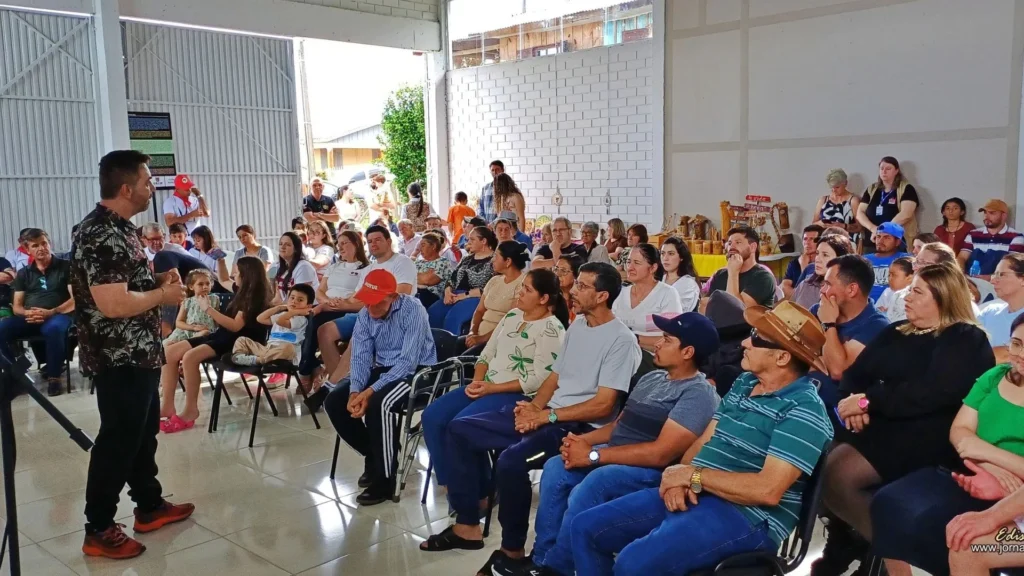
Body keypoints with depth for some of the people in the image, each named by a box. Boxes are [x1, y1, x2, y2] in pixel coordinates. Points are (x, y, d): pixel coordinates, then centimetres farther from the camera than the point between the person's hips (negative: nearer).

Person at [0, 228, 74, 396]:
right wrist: (27, 313, -12)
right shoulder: (23, 273, 18)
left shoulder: (66, 267, 5)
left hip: (58, 315, -4)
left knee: (53, 328, -40)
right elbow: (16, 306, 13)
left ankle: (54, 377, -23)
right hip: (29, 318, 4)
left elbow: (75, 299, -4)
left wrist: (51, 312, -19)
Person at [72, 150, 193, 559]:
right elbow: (113, 304, -29)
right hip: (118, 359, -10)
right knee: (118, 440, 1)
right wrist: (163, 295, -15)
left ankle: (150, 506, 34)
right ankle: (98, 530, 15)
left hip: (139, 354, 10)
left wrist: (157, 280, 5)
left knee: (144, 432, 19)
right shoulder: (100, 235, -22)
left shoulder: (120, 228, 11)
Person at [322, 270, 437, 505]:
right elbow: (361, 357, -4)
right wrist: (355, 391, -23)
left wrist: (371, 391, -32)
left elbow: (408, 362, -27)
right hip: (382, 369, 7)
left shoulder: (412, 310, -23)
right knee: (334, 401, -7)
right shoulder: (364, 315, -3)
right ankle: (373, 455, 11)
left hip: (415, 371, -7)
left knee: (378, 403, -34)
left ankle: (385, 479, -18)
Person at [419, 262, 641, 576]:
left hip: (580, 427, -9)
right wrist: (533, 407, -3)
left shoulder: (621, 340, -13)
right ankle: (467, 526, 8)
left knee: (511, 460, -34)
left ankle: (512, 550, -10)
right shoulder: (576, 326, 14)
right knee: (460, 430, 3)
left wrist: (546, 416, -17)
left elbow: (603, 405, -18)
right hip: (546, 415, 9)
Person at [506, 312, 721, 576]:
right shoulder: (651, 378, 15)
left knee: (590, 485, -31)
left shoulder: (698, 394, -14)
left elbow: (661, 453, -23)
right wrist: (584, 440, -2)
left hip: (652, 472, -9)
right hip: (616, 456, 9)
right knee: (555, 468, -10)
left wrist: (593, 455, -20)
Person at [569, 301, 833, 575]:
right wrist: (678, 478, -8)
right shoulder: (744, 382, 14)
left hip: (747, 516, -9)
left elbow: (767, 490, -22)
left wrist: (692, 475, -14)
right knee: (585, 528, 3)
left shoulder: (803, 409, -13)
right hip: (693, 495, 9)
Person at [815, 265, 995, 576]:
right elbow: (856, 371, 11)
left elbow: (929, 393, -19)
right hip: (879, 423, 7)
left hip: (923, 435, -7)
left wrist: (868, 400, -19)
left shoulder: (966, 341, -2)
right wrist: (853, 401, -11)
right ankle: (843, 546, 2)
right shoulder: (897, 332, 20)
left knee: (838, 474, -27)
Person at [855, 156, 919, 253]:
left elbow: (905, 214, -14)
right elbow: (860, 213, 7)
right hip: (870, 244, 4)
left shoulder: (906, 189, 0)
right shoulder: (871, 190, 14)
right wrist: (873, 228, -11)